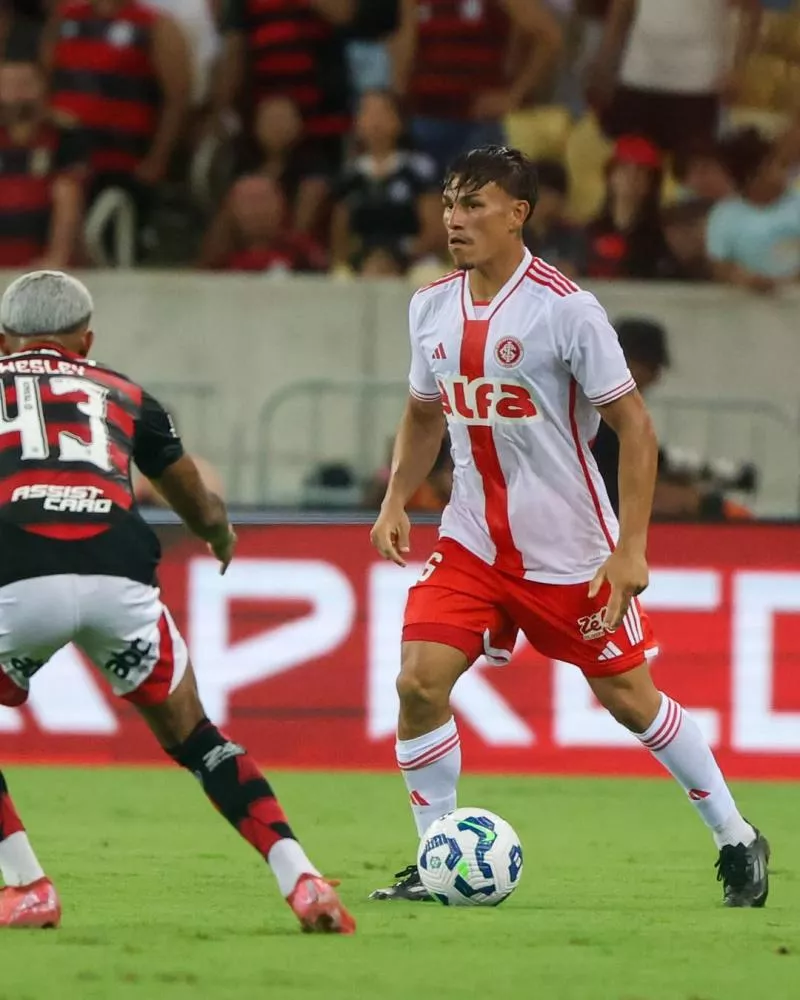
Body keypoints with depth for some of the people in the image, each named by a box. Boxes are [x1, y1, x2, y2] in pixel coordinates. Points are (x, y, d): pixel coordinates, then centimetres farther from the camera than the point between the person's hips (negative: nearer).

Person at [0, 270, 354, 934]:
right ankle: (303, 882, 8)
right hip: (119, 575, 2)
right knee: (193, 738, 21)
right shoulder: (123, 395, 30)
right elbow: (205, 512, 41)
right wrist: (223, 537, 64)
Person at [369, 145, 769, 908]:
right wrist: (396, 499, 4)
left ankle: (736, 840, 24)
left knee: (629, 698, 5)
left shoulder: (565, 308, -16)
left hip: (571, 551, -5)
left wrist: (631, 548, -17)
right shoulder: (432, 308, 2)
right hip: (472, 544, 5)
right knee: (418, 683, -12)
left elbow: (634, 425, -12)